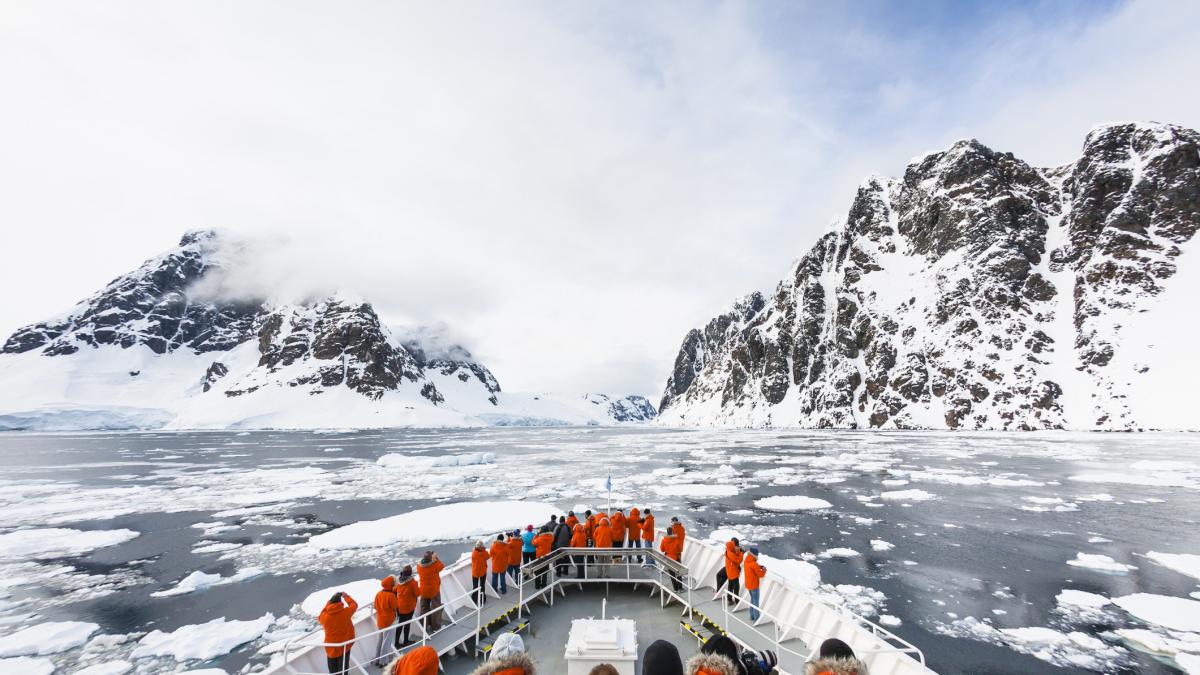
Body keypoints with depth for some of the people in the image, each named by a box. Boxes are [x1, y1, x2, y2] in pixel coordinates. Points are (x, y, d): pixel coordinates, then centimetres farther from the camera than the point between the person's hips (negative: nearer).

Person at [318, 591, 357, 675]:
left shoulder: (324, 615, -21)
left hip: (330, 647, 1)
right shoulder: (345, 612, -24)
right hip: (344, 645, -1)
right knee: (343, 668, 16)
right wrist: (345, 596, 8)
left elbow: (320, 619, 5)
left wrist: (329, 602, 5)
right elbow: (354, 604, -3)